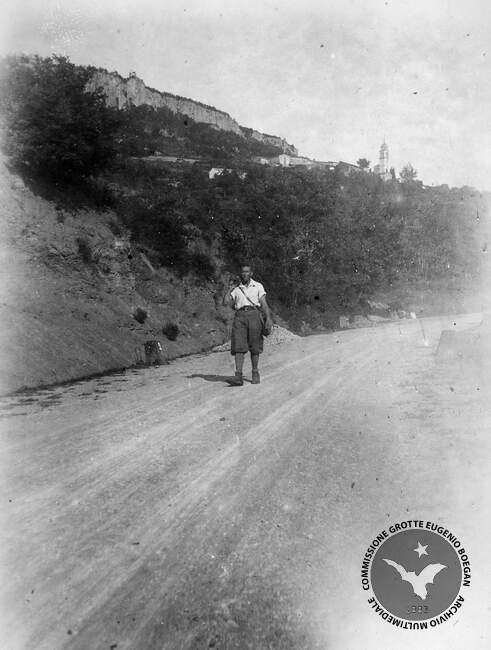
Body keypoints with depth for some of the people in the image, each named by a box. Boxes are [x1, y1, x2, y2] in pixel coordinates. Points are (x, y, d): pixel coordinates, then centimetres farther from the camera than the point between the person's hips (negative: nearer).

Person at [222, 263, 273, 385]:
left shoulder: (258, 286, 12)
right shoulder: (236, 288, 16)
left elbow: (264, 303, 3)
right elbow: (225, 303, 6)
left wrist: (268, 318, -9)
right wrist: (230, 289, 4)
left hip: (254, 314, 0)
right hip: (240, 316, 1)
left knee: (254, 347, 2)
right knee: (239, 346, -11)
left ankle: (255, 373, 16)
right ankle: (238, 375, -17)